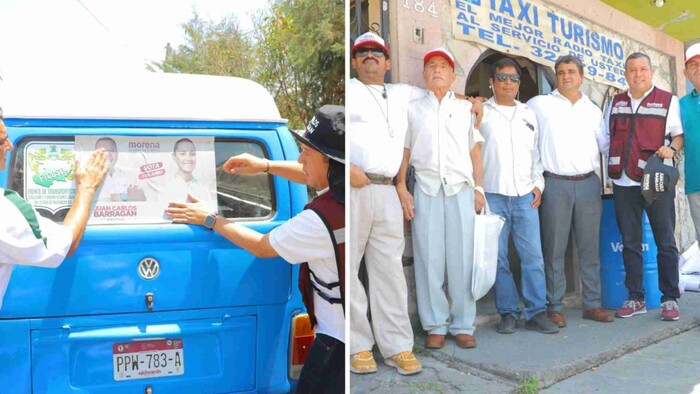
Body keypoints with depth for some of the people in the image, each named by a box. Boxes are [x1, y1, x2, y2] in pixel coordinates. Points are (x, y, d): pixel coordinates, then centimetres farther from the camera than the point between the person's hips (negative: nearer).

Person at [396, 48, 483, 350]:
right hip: (426, 189, 0)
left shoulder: (466, 108, 16)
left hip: (461, 189, 1)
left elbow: (475, 150, 13)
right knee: (429, 258, -1)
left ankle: (463, 325, 8)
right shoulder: (413, 108, 13)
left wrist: (479, 188, 5)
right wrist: (401, 189, 1)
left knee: (462, 258, 0)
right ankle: (435, 326, 8)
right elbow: (403, 151, 10)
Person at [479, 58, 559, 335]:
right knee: (498, 257, 1)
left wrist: (538, 183, 8)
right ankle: (508, 312, 11)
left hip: (525, 195, 3)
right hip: (492, 195, -2)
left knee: (533, 255, -1)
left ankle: (536, 312, 7)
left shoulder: (528, 114, 17)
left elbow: (535, 153, 19)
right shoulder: (481, 112, 6)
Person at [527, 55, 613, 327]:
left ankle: (592, 304, 16)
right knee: (554, 249, -1)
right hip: (555, 185, -3)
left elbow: (606, 144, 19)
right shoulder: (539, 105, 4)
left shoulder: (593, 110, 15)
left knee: (590, 246, 7)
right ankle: (554, 306, 7)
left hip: (588, 184, 4)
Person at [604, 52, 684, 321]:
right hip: (624, 183, 3)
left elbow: (679, 134, 2)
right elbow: (605, 138, 19)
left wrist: (671, 148, -19)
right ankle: (635, 299, 15)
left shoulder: (668, 101, 5)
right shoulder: (615, 103, 15)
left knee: (665, 243, 0)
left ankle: (670, 299, 9)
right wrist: (610, 170, 8)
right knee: (630, 244, 7)